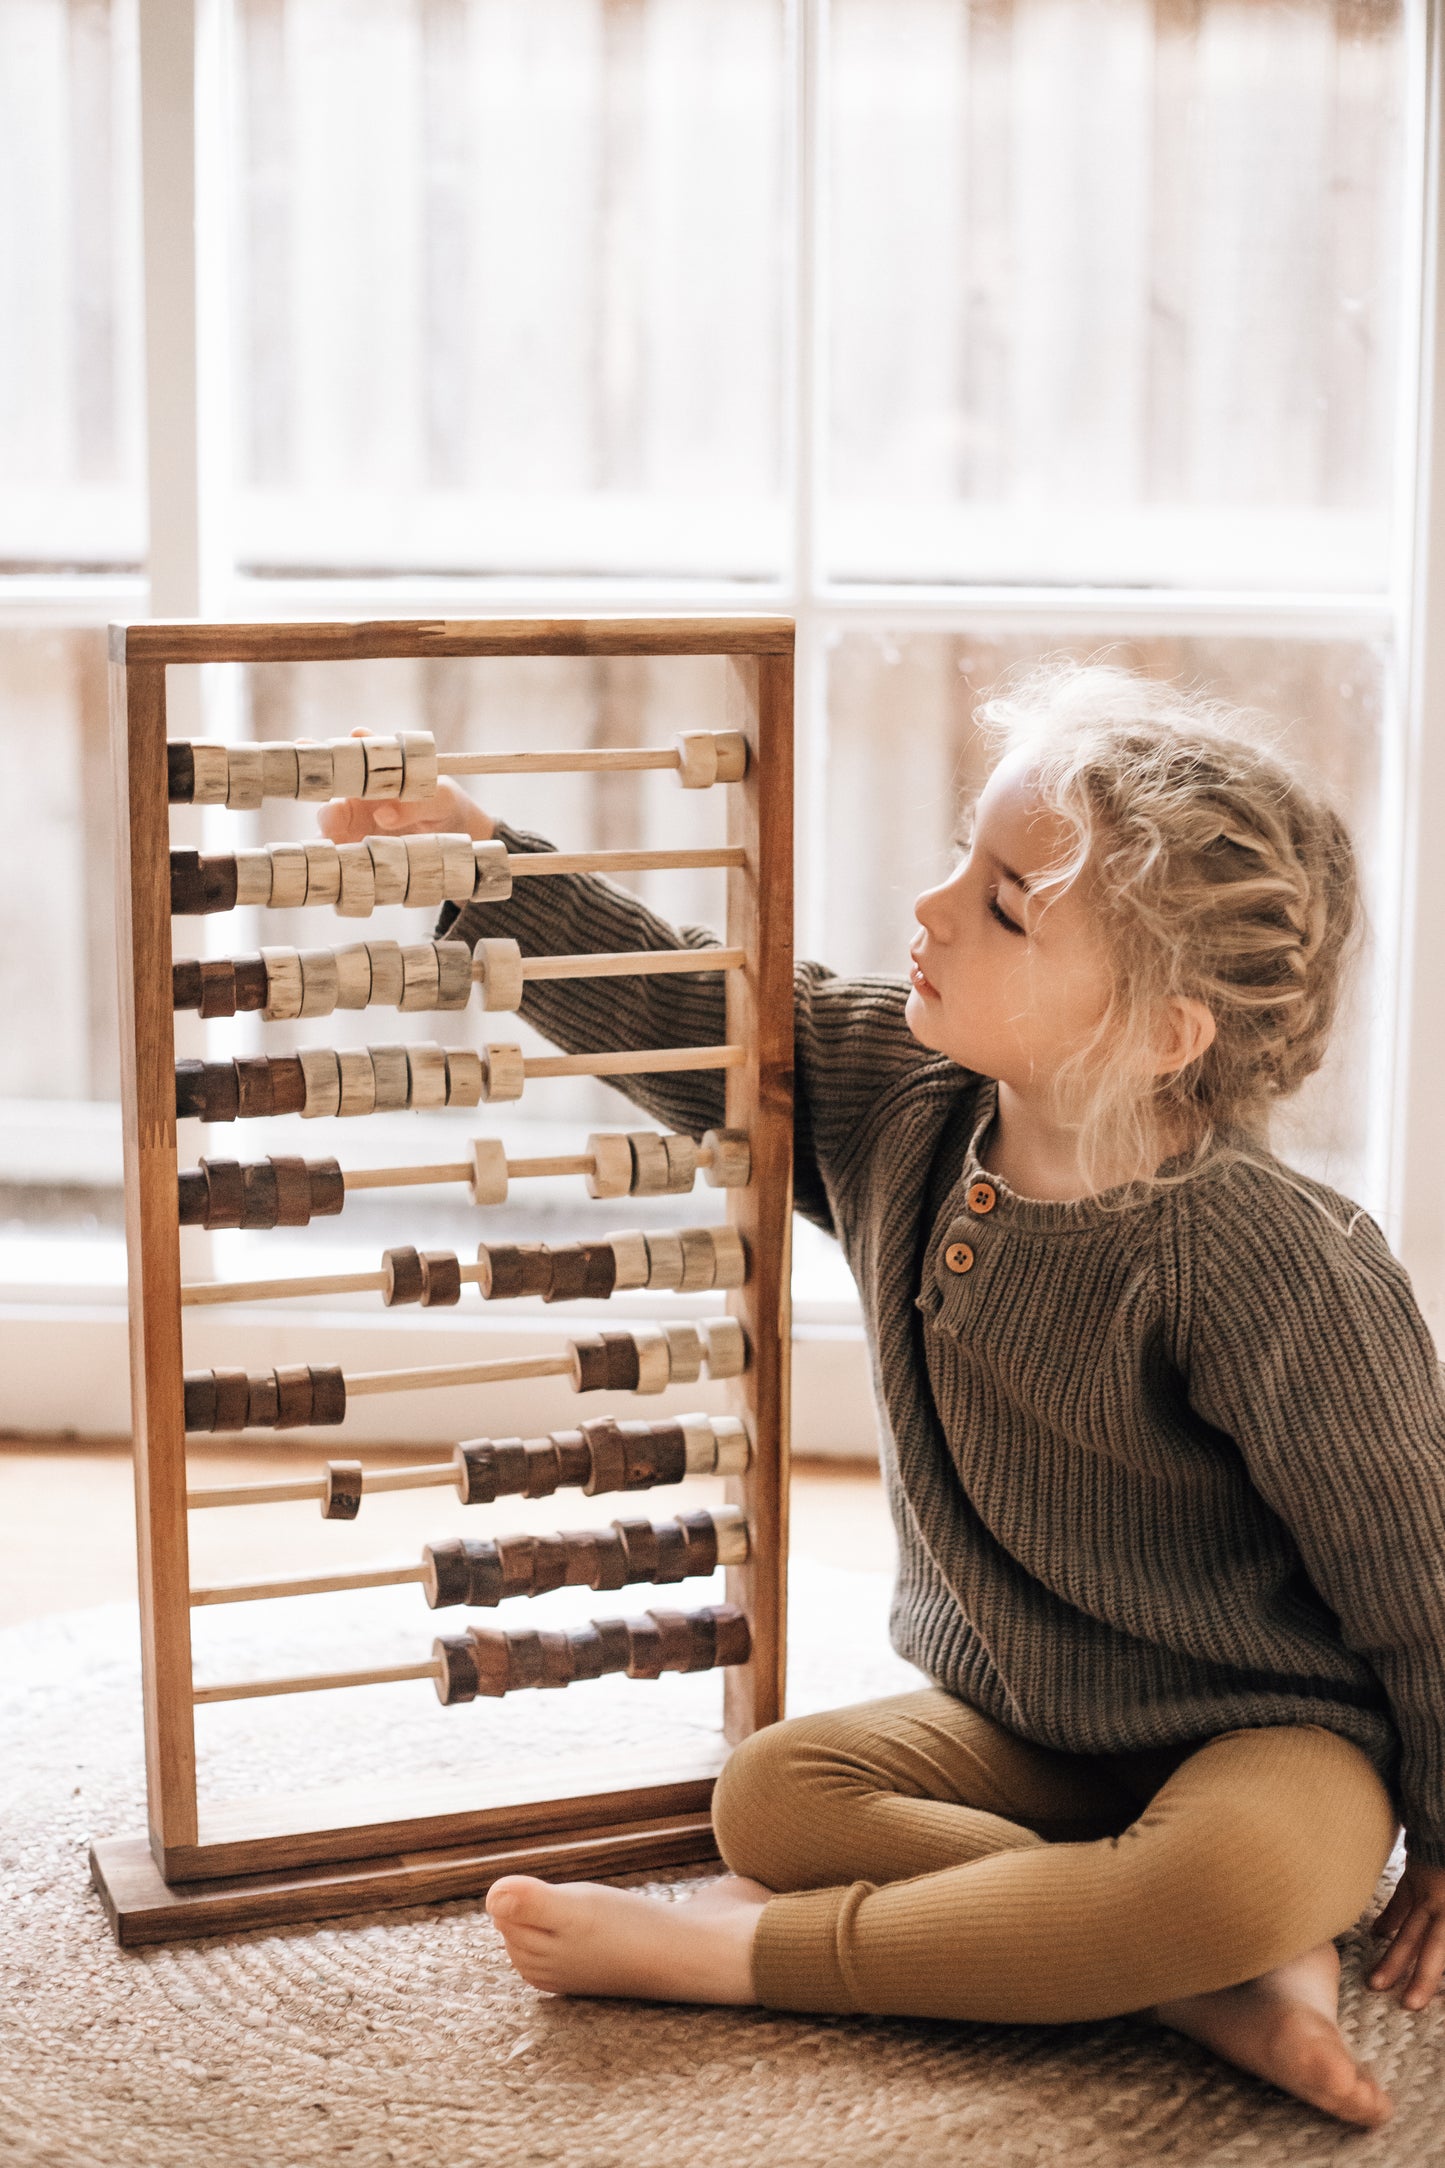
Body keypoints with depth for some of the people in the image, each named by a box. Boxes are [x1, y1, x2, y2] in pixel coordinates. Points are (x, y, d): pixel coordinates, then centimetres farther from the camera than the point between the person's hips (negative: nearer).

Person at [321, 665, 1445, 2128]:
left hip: (1267, 1740, -5)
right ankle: (1212, 1981, -19)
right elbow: (691, 1015, 4)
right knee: (771, 1793, -18)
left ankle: (733, 1953, -22)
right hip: (1010, 1727, 5)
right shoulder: (895, 1099, -7)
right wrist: (470, 848, -4)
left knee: (1248, 1879, -36)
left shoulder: (1271, 1269, -26)